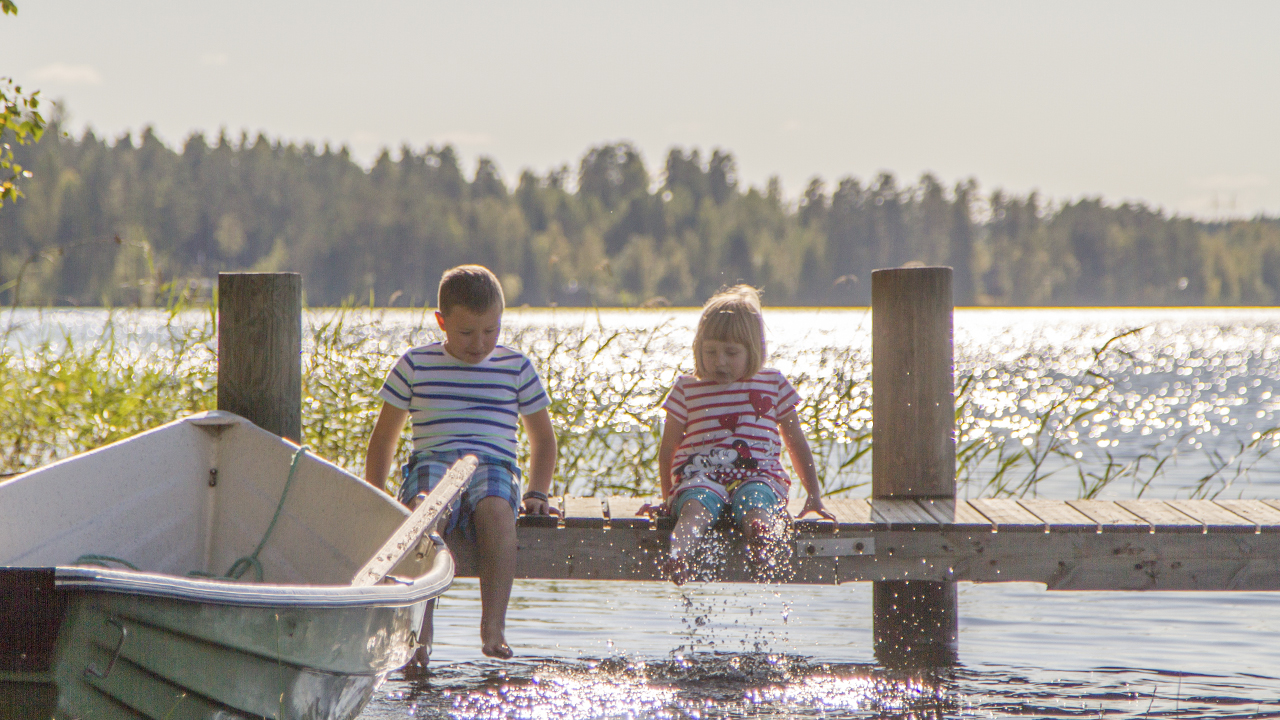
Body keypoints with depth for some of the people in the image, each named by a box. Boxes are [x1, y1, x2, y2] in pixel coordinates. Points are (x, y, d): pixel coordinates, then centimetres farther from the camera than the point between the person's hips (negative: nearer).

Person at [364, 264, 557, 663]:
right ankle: (420, 632, -45)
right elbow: (384, 437, 20)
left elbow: (542, 437, 24)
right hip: (432, 463, 0)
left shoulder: (517, 368, 14)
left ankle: (493, 628, -42)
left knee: (496, 512, -38)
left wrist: (537, 493, 9)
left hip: (494, 466, 0)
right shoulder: (415, 365, 12)